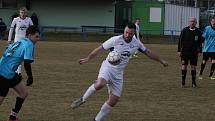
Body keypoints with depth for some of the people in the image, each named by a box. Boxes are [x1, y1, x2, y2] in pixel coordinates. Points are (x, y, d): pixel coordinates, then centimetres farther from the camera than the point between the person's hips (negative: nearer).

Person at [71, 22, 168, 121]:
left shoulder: (136, 43, 1)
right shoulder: (115, 40, -14)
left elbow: (148, 52, 16)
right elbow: (100, 49, -8)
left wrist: (161, 61, 23)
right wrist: (88, 59, -9)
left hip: (119, 73, 5)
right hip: (108, 67, -5)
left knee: (113, 100, -1)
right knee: (100, 84, -37)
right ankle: (83, 99, -14)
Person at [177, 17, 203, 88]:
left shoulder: (198, 31, 3)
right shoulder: (184, 30, -1)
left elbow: (200, 42, 9)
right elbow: (180, 41, 1)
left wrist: (199, 51, 4)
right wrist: (179, 50, -2)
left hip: (194, 52, 1)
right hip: (185, 52, -1)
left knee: (193, 67, 3)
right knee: (184, 66, 0)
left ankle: (193, 83, 9)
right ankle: (183, 82, 7)